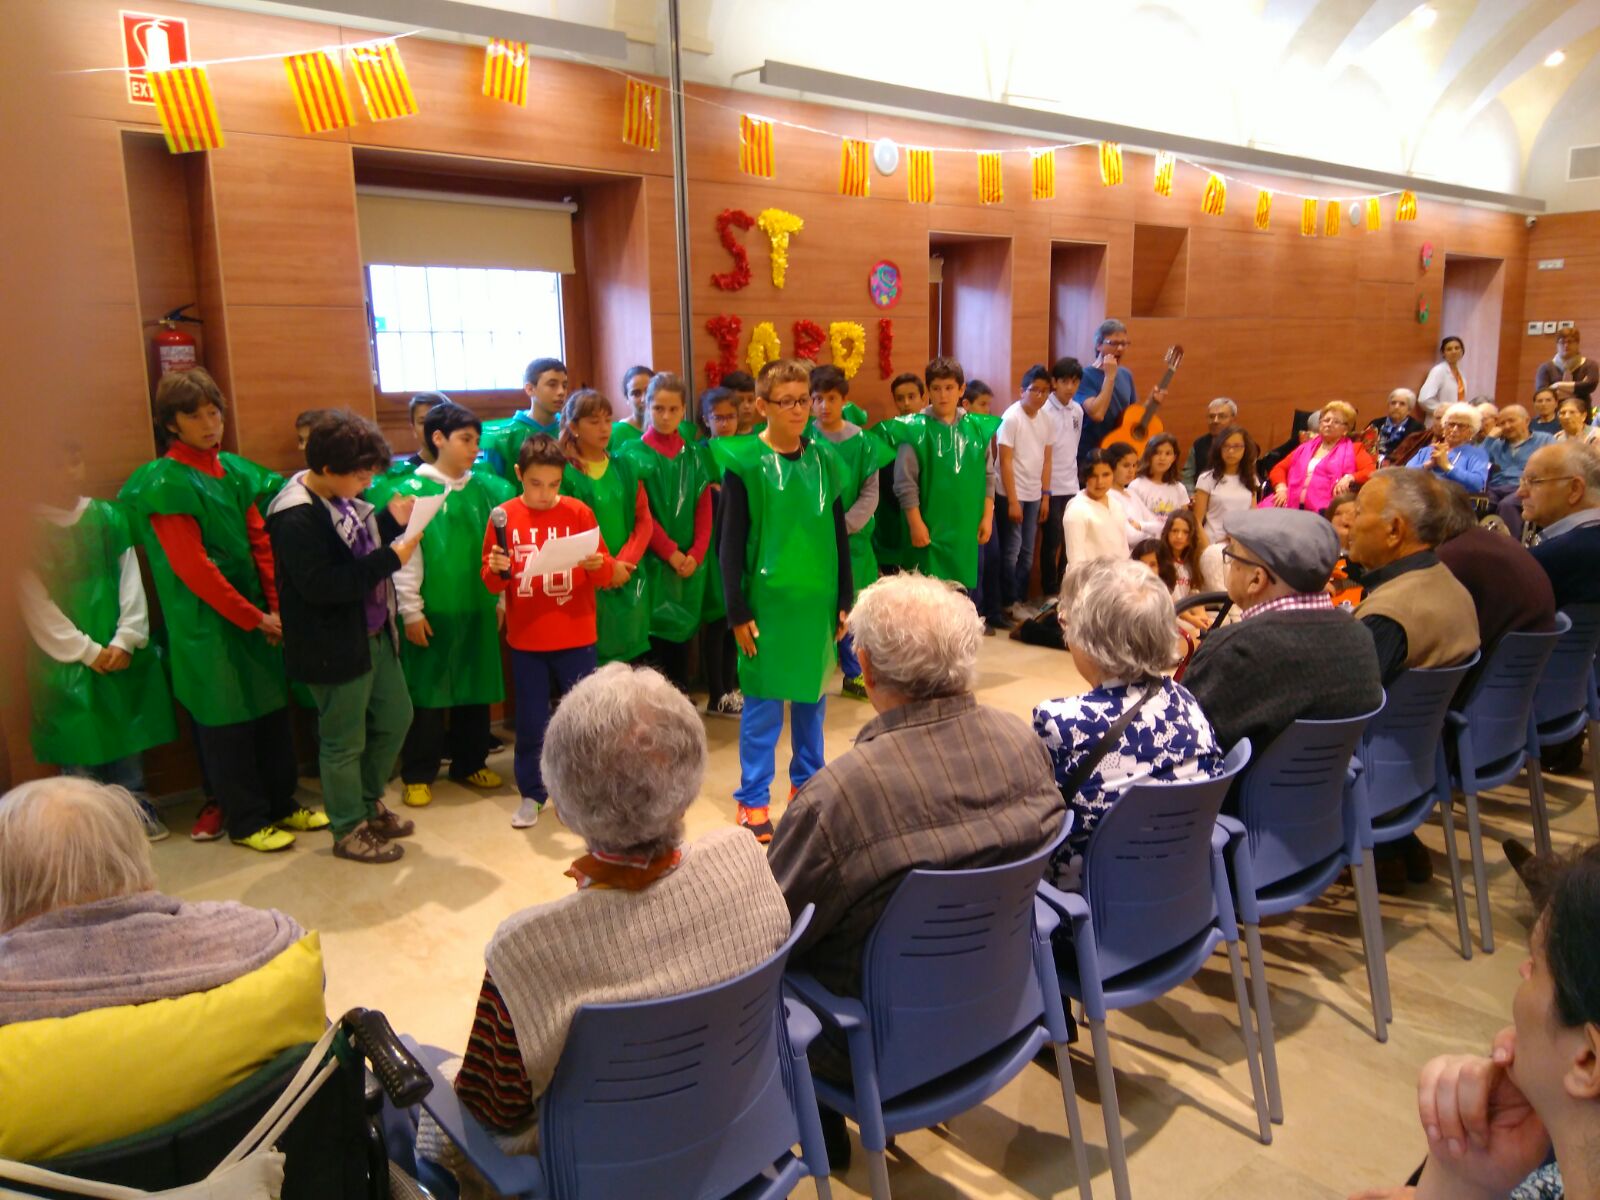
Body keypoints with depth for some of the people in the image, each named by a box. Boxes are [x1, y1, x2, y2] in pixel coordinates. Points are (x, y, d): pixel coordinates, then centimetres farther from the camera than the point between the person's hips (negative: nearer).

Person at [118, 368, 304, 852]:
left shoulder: (236, 471, 6)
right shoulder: (165, 483, -12)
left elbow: (260, 542, 6)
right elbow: (192, 567, -15)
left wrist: (277, 609, -3)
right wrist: (254, 619, -13)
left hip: (258, 617, 6)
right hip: (208, 624, -6)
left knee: (273, 712, 12)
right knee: (228, 722, 4)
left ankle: (282, 805, 27)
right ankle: (246, 821, 17)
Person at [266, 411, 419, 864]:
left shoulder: (343, 496, 3)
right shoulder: (297, 518, -23)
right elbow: (320, 586, -28)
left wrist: (391, 521, -1)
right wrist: (390, 560, -27)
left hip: (374, 633, 9)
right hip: (335, 648, -9)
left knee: (395, 718, 20)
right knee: (345, 741, 7)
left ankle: (369, 804, 40)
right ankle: (349, 831, 25)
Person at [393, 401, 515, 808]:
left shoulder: (485, 488, 5)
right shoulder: (412, 490, -7)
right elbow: (405, 558, -7)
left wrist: (499, 600, 10)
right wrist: (410, 611, -8)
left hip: (477, 608, 4)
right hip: (433, 611, -4)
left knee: (476, 690, 13)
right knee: (427, 694, 4)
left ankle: (470, 763, 28)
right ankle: (418, 775, 17)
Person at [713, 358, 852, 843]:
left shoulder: (823, 458, 4)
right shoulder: (743, 463, -8)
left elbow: (839, 534, 10)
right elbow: (731, 543, -7)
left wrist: (845, 600, 9)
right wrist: (737, 612, -9)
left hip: (818, 600, 4)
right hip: (767, 601, -4)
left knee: (812, 696, 15)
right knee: (763, 702, 3)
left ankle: (807, 781, 32)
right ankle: (752, 800, 16)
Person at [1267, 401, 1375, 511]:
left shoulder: (1353, 450, 15)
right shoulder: (1306, 447, 27)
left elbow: (1371, 472, 2)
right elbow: (1279, 468, 23)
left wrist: (1349, 478, -17)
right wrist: (1281, 488, 3)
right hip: (1291, 507, 3)